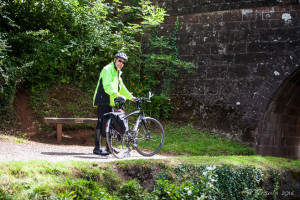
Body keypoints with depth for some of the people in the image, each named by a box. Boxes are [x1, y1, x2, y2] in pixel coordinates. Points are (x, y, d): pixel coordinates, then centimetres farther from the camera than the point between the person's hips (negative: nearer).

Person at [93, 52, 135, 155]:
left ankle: (109, 147, 19)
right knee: (101, 123, -13)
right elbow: (107, 85, -24)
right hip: (103, 100, -10)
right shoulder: (108, 69, -9)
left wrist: (130, 97, 31)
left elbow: (121, 87, 33)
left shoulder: (117, 72, 23)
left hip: (110, 102, 10)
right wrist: (117, 95, -35)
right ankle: (97, 148, -13)